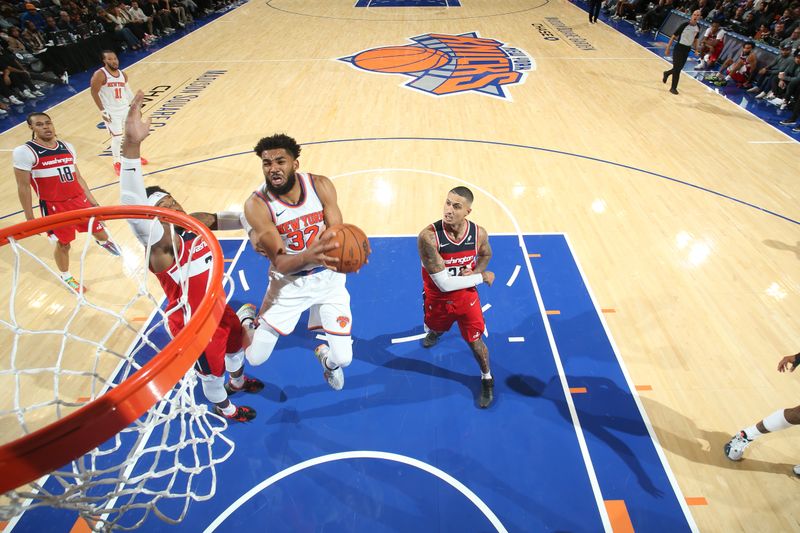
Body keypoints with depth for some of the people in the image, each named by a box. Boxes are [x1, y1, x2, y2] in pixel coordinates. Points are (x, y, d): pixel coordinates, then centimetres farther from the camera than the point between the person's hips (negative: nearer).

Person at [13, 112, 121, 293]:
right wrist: (29, 218, -8)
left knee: (99, 231, 17)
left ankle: (104, 242, 57)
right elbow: (23, 187, -8)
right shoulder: (24, 152, -10)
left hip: (79, 200, 5)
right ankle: (66, 277, 33)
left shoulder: (67, 147, 7)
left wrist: (92, 200, 15)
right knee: (63, 244, 8)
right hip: (54, 207, -5)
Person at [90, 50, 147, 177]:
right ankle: (116, 163, 13)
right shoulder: (100, 75, -16)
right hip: (111, 112, -6)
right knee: (117, 137, -3)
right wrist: (102, 111, -15)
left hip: (125, 108, 6)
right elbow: (94, 93, -13)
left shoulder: (123, 74, 3)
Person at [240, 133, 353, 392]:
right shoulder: (257, 205, -20)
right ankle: (248, 320, 41)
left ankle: (326, 359, 38)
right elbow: (280, 263, -27)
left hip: (328, 278, 1)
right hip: (288, 282, -1)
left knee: (343, 358, -2)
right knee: (255, 358, 6)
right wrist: (308, 256, -49)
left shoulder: (320, 185, -14)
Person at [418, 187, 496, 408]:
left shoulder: (479, 233, -21)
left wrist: (475, 272, -17)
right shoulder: (428, 236, -34)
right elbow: (444, 284, -34)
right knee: (435, 326, 29)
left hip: (466, 296, 1)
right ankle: (436, 331, 71)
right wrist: (481, 278, -23)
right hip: (438, 298, 0)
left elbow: (486, 255, 5)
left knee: (475, 342, 10)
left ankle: (487, 379, 42)